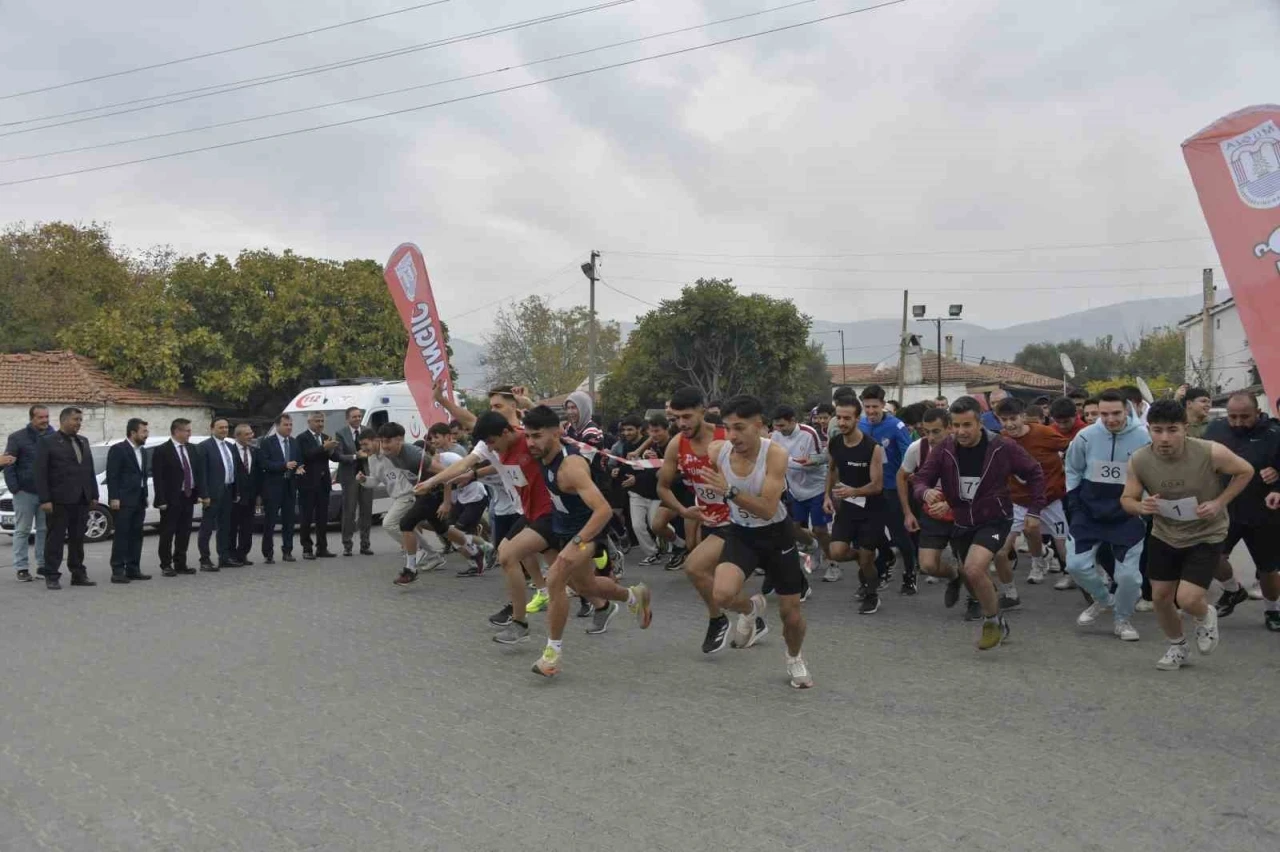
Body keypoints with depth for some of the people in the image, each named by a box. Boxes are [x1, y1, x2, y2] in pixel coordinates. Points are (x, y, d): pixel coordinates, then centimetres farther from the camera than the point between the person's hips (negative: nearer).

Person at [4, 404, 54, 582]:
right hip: (25, 493, -2)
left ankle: (43, 566, 14)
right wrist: (14, 488, -11)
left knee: (45, 530, 6)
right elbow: (8, 464, -3)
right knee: (22, 531, 3)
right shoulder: (17, 438, -1)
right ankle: (21, 568, 7)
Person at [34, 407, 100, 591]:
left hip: (82, 500, 6)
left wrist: (94, 495, 11)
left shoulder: (83, 441, 16)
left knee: (78, 539, 10)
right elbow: (41, 473, -8)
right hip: (59, 500, -6)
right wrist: (45, 499, -14)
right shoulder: (47, 442, -3)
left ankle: (78, 574, 16)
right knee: (55, 539, -1)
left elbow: (90, 471, 17)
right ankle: (52, 576, 3)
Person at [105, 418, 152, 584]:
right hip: (123, 501, -7)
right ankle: (117, 571, -4)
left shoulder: (143, 452, 15)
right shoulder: (117, 450, -8)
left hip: (139, 501, 7)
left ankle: (133, 569, 13)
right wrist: (114, 498, -17)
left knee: (136, 536, 8)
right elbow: (112, 476, -12)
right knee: (121, 535, -6)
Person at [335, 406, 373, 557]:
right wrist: (355, 456, -21)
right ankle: (347, 545, 7)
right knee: (349, 512, 0)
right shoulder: (341, 434, -3)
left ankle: (365, 545, 15)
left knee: (366, 512, 7)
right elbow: (338, 456, -10)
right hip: (349, 477, -3)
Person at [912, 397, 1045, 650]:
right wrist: (926, 492, -31)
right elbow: (921, 479, -7)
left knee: (974, 570, -25)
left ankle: (993, 622, 0)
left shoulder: (1003, 448, -17)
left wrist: (1034, 511, -4)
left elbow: (1035, 474, -2)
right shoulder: (944, 450, -11)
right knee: (973, 576, 18)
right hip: (961, 522, 5)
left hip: (994, 520, -4)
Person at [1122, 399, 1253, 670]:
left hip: (1206, 536, -3)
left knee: (1187, 600, -14)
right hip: (1164, 535, 3)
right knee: (1160, 597, 9)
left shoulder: (1211, 452, -26)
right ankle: (1177, 647, 38)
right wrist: (1140, 507, -28)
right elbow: (1126, 499, -4)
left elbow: (1245, 471, -6)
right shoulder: (1138, 461, -19)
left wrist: (1219, 502, -18)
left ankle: (1206, 616, 26)